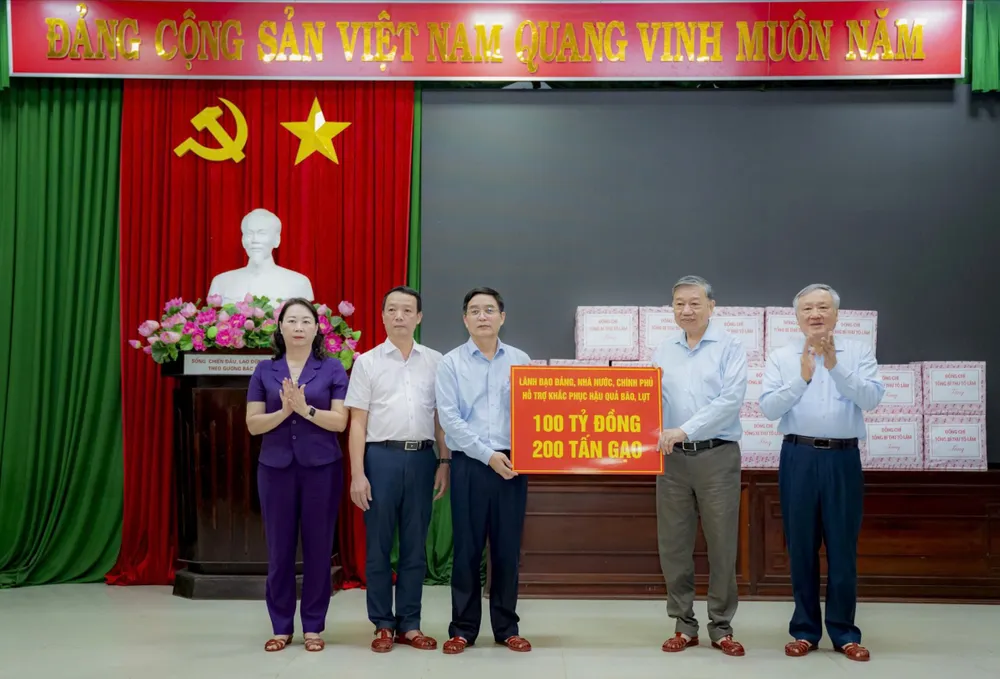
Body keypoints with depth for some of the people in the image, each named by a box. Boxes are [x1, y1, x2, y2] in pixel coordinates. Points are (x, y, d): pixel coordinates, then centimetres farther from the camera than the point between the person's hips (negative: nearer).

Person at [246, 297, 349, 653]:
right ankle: (281, 626, 18)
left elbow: (340, 421, -6)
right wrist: (284, 411, -16)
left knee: (318, 548, 4)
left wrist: (306, 409, -19)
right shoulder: (265, 370, 6)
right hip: (276, 467, 1)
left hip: (321, 467, -1)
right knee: (279, 548, 6)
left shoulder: (332, 369, 1)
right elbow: (253, 424, 0)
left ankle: (313, 627, 16)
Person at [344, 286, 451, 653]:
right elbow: (357, 423, 1)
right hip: (381, 457, -1)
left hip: (422, 458, 2)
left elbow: (441, 417, 10)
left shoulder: (435, 361, 8)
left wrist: (444, 462, 2)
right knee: (378, 545, 5)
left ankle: (410, 625, 17)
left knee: (415, 546, 7)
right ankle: (383, 625, 16)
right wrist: (357, 474, -6)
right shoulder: (367, 362, 4)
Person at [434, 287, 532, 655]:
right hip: (469, 464, -2)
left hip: (512, 464, 2)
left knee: (507, 548, 7)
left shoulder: (521, 360, 9)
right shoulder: (451, 363, 2)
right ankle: (463, 628, 14)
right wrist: (488, 455, -12)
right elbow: (449, 419, -6)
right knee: (467, 549, 4)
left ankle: (507, 627, 18)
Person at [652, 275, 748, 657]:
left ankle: (721, 628, 15)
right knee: (673, 545, 5)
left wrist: (684, 430, -19)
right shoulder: (663, 351, 11)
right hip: (672, 458, 4)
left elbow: (731, 400, -14)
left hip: (718, 456, -3)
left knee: (722, 545, 3)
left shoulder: (730, 348, -2)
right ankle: (684, 625, 17)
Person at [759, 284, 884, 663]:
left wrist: (835, 366, -17)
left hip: (844, 458, 0)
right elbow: (768, 408, -4)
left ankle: (844, 632, 15)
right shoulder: (781, 357, 6)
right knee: (801, 546, 6)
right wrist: (802, 377, -15)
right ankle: (805, 629, 17)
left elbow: (872, 398, -9)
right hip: (799, 458, 0)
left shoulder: (858, 352, 6)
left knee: (843, 547, 4)